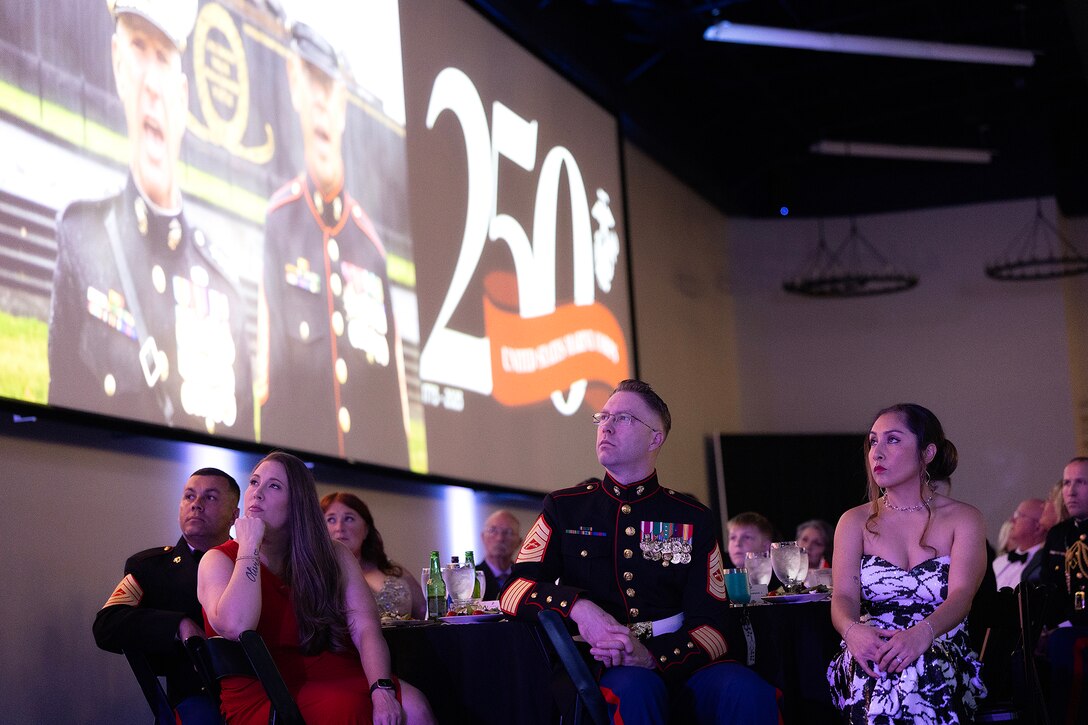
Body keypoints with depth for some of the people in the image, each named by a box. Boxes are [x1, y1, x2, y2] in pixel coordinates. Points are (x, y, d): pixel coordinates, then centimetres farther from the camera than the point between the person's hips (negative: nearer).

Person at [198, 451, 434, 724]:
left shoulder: (334, 556, 11)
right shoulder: (218, 560, 2)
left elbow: (366, 629, -2)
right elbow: (235, 628, -19)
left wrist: (382, 690, -21)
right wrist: (249, 547, -14)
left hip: (337, 679, 4)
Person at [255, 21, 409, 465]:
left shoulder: (370, 242, 7)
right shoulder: (278, 222, -1)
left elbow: (395, 392, 8)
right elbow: (268, 380, -3)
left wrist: (399, 466, 4)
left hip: (375, 454, 3)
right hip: (297, 452, -3)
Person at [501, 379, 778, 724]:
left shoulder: (692, 518, 11)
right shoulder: (564, 508, 12)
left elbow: (710, 625, 3)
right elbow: (514, 589, 3)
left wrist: (651, 657, -19)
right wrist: (578, 607, -19)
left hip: (677, 663, 3)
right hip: (602, 669, -3)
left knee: (751, 694, -30)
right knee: (634, 691, -39)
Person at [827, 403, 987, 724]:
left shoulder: (963, 519, 7)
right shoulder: (855, 522, 14)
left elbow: (961, 595, -9)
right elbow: (843, 595, -1)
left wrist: (922, 633, -33)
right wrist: (852, 630, -28)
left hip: (945, 659, -1)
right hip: (868, 663, 1)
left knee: (915, 670, -39)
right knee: (878, 671, -38)